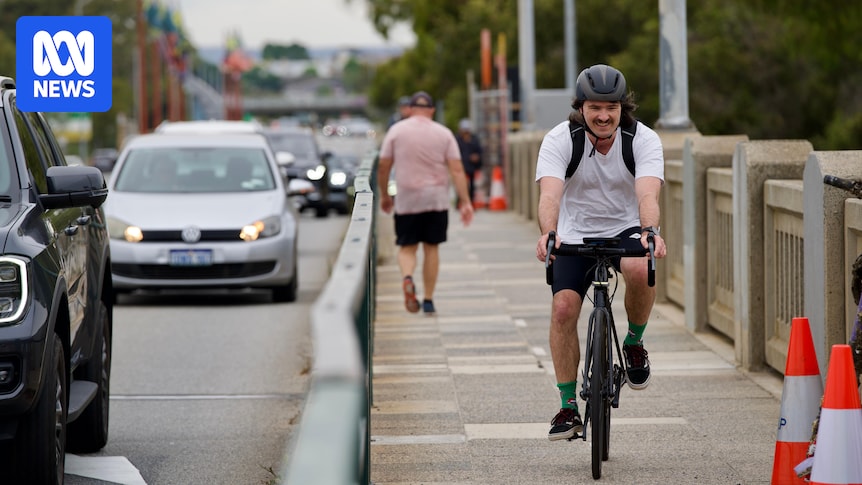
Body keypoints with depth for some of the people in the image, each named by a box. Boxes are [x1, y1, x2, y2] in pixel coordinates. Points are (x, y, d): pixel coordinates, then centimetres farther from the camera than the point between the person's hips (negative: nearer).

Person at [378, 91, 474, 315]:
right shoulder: (444, 133, 2)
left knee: (407, 247, 6)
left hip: (406, 200, -1)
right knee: (431, 247, 10)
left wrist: (384, 195, 15)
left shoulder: (396, 131, 1)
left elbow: (383, 167, 2)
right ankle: (428, 300, 11)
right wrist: (465, 202, -4)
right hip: (437, 199, 1)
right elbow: (457, 170, -4)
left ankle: (407, 277, -25)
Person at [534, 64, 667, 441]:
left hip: (626, 229, -1)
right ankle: (568, 407, -5)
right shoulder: (559, 140, -16)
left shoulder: (644, 140, -16)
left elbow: (647, 194, -31)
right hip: (576, 234, 1)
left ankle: (634, 343, -5)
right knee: (563, 308, -18)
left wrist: (649, 231, -51)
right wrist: (547, 234, -50)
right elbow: (550, 193, -30)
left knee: (641, 270, -34)